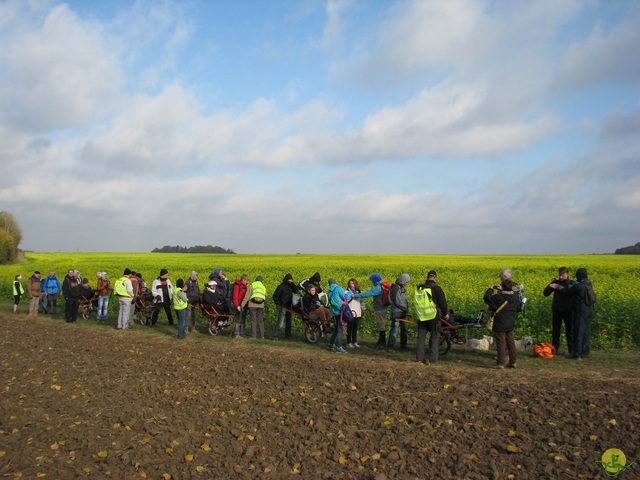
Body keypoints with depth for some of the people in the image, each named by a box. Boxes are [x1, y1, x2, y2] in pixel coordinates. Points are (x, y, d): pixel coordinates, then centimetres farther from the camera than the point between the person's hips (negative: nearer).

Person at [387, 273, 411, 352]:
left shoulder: (402, 288, 13)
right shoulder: (396, 288, -17)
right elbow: (398, 302, -20)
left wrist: (406, 309, 4)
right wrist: (406, 309, -9)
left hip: (402, 312, 10)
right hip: (396, 312, -10)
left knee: (404, 329, 14)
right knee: (394, 329, -9)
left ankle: (403, 346, 23)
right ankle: (390, 347, -4)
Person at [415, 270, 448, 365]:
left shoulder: (419, 288, 3)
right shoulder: (437, 288, -14)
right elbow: (442, 303, -10)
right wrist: (446, 313, 7)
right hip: (434, 318, -4)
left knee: (421, 338, 11)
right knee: (435, 338, 5)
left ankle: (419, 358, 11)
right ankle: (432, 360, 3)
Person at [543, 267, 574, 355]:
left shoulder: (572, 284, -1)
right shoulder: (555, 282, 4)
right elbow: (545, 294, -1)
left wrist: (564, 289, -27)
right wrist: (549, 286, -20)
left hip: (568, 311, -2)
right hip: (557, 310, 2)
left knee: (570, 331, 4)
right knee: (555, 330, 5)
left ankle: (571, 350, 11)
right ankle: (555, 349, 14)